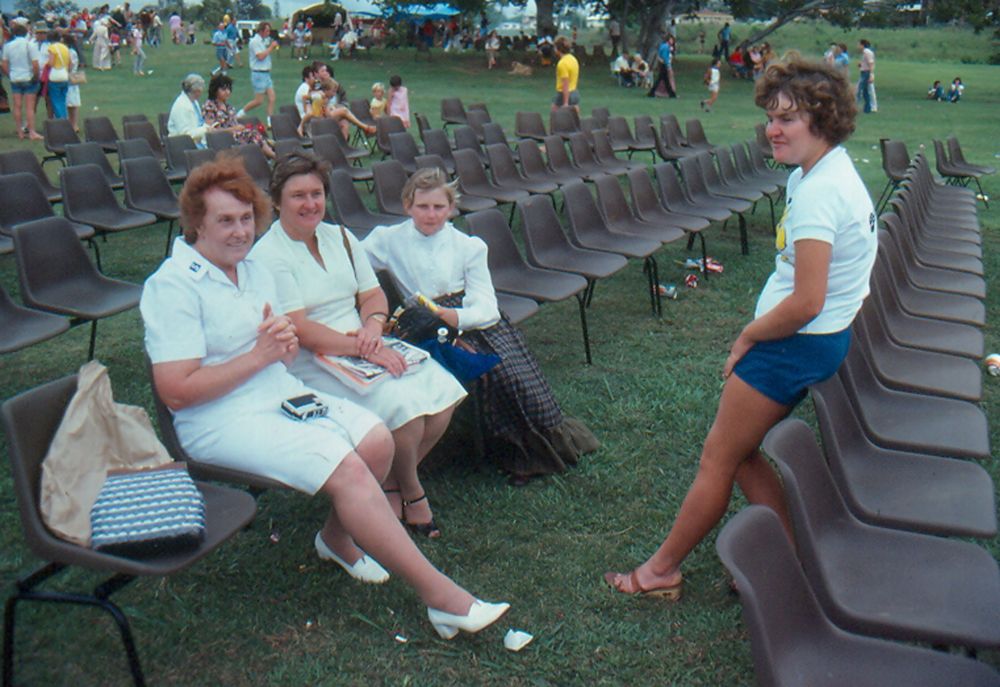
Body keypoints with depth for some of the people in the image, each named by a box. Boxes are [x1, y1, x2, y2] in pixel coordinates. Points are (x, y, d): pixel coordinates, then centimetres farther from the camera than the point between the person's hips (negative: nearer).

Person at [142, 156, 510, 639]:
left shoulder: (252, 269, 14)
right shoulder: (171, 286, -12)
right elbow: (177, 392, -19)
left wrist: (286, 345, -5)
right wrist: (260, 355, -18)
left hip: (283, 395, 8)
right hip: (221, 421, -8)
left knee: (377, 440, -15)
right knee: (347, 468, -25)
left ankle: (337, 536, 13)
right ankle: (439, 595, -18)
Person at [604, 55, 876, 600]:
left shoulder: (818, 191, -24)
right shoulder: (823, 172, 8)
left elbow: (806, 303, -28)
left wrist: (748, 336, -12)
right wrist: (757, 334, 8)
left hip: (795, 345, -10)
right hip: (815, 342, 10)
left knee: (719, 457, 3)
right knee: (740, 453, 17)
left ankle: (660, 571, 20)